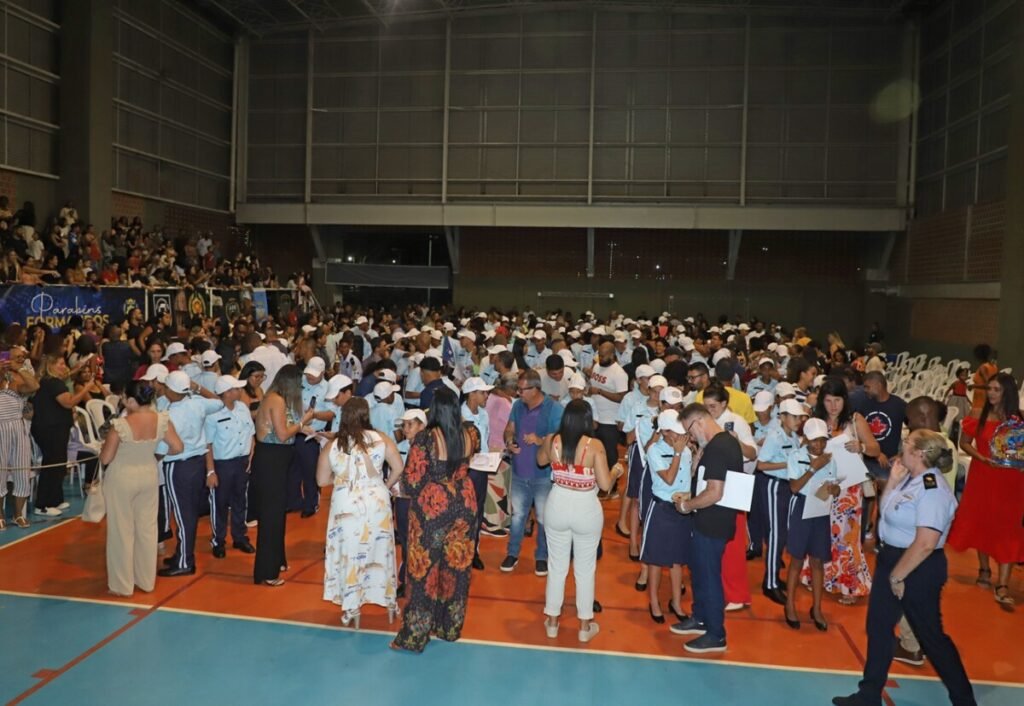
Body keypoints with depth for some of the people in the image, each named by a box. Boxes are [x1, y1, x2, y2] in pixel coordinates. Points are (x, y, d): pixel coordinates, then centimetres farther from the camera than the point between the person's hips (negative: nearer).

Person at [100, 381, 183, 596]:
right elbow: (178, 448, -5)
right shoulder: (162, 420, -11)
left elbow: (105, 459, -16)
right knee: (147, 527, 15)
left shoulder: (120, 424, -23)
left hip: (121, 479, -4)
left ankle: (122, 585, 20)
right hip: (149, 476, 4)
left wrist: (105, 445, 5)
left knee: (122, 530, 9)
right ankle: (147, 580, 27)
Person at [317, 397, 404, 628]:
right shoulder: (381, 439, -3)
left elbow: (322, 480, 3)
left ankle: (352, 609, 20)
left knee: (350, 554, 12)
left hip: (346, 505, 0)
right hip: (377, 502, 1)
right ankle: (389, 602, 28)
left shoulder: (331, 446, -2)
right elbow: (398, 468, -7)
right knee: (381, 550, 15)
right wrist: (387, 486, 10)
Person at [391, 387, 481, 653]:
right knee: (457, 566, 16)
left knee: (425, 570, 7)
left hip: (432, 510, -5)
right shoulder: (470, 433, -4)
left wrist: (413, 494, 6)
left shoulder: (425, 438, -20)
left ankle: (415, 635, 18)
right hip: (464, 506, 5)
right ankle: (451, 627, 32)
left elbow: (412, 480, -17)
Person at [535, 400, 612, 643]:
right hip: (586, 510, -2)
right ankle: (585, 626, 27)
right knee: (585, 569, 14)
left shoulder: (552, 440, -8)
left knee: (556, 566, 17)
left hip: (557, 507, 3)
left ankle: (552, 622, 30)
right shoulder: (595, 445, -18)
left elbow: (541, 461, 13)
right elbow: (605, 484, -16)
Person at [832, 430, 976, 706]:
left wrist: (897, 576, -18)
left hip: (919, 569, -9)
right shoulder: (910, 478, 4)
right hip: (891, 558, 9)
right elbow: (885, 512, 11)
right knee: (878, 626, 15)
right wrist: (893, 481, 0)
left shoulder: (932, 489, -25)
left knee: (930, 634, 7)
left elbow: (925, 544, -28)